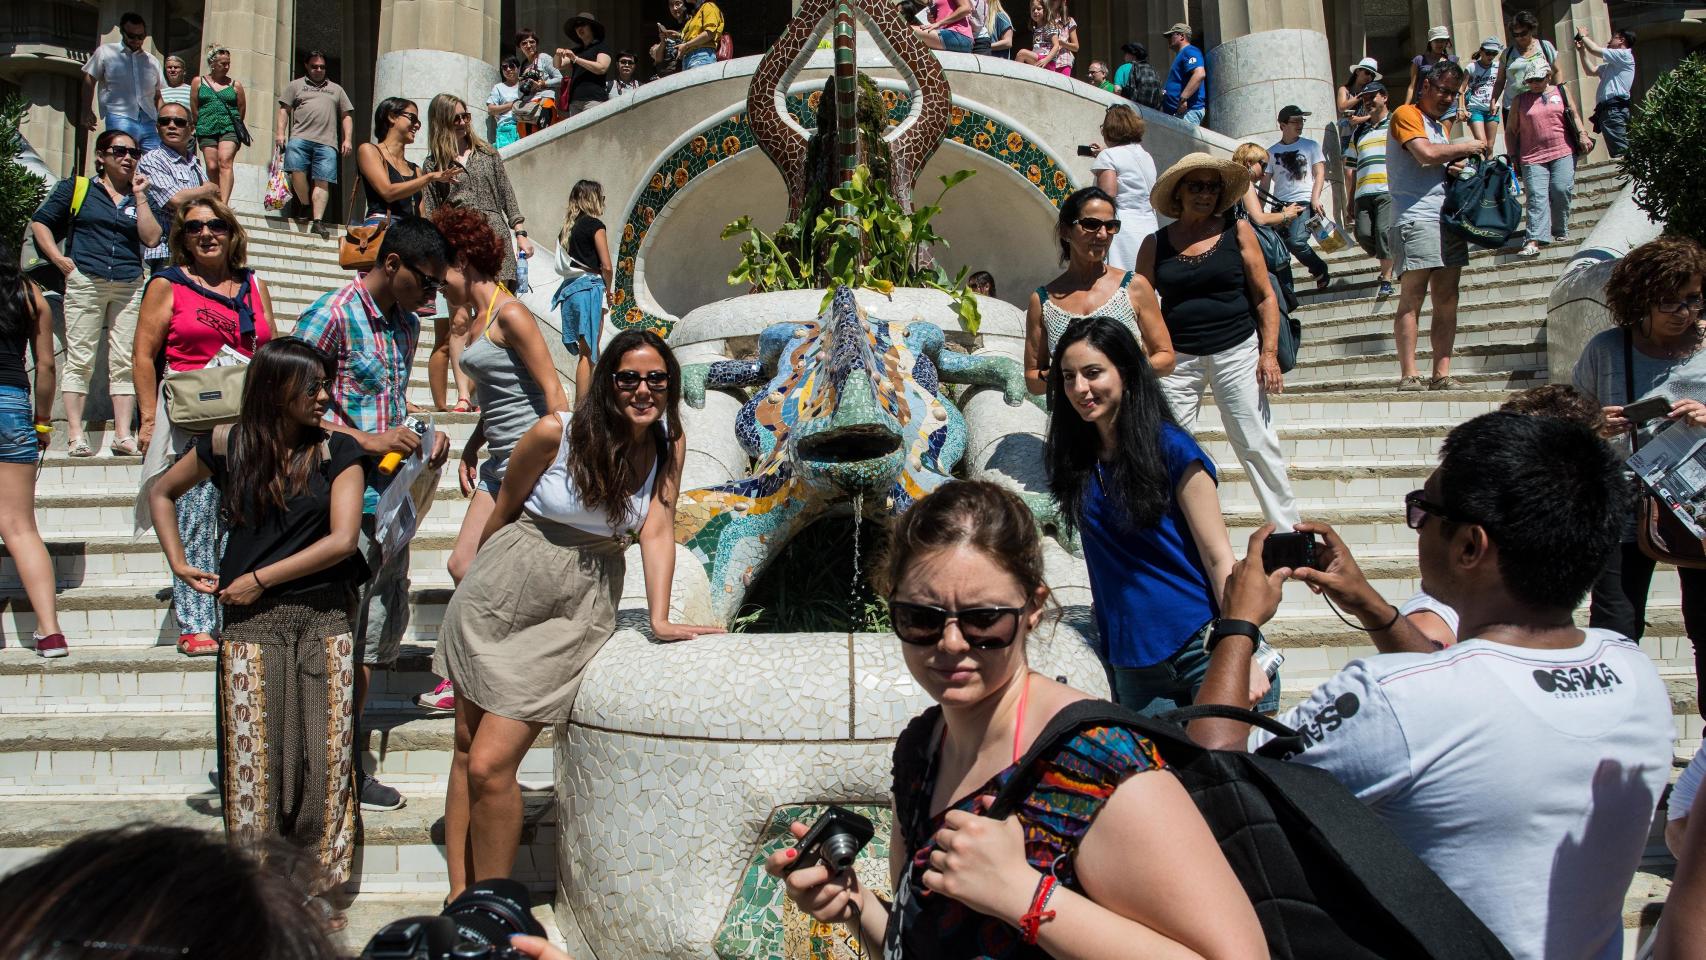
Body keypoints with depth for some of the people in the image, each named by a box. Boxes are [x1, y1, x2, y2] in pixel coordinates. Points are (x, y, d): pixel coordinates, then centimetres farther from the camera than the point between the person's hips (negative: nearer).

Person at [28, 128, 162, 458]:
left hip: (129, 286, 2)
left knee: (124, 361, -1)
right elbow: (39, 222, 10)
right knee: (80, 358, -3)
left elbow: (151, 238, 0)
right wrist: (60, 260, -1)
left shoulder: (140, 198, 15)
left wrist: (139, 196, 1)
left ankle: (123, 435, -1)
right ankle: (75, 435, -2)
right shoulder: (77, 188, 9)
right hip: (85, 282, -2)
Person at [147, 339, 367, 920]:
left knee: (323, 758, 2)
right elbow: (161, 494, 19)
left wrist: (259, 579, -8)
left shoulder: (339, 452, -1)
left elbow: (342, 538, -11)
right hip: (252, 626, 0)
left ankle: (315, 888, 15)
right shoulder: (227, 447, 2)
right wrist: (180, 565, 9)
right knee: (255, 761, 2)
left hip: (324, 621, 0)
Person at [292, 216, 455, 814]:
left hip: (392, 497, 8)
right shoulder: (332, 315, -10)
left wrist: (425, 437, 7)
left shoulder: (406, 325, 15)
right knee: (350, 635, -3)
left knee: (381, 630, 14)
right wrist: (367, 440, -18)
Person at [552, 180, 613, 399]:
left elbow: (562, 264, 13)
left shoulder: (566, 227, 14)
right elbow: (606, 266, -11)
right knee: (588, 352, -5)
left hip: (569, 289, 7)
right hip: (590, 288, -7)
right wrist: (608, 290, 5)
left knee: (586, 351, 15)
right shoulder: (595, 225, -6)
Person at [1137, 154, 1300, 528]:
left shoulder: (1237, 231, 4)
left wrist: (1269, 353, -4)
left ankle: (1287, 529, 9)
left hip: (1236, 351, -1)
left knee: (1257, 445, 0)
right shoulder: (1156, 244, 6)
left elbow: (1265, 296, 5)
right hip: (1178, 358, 1)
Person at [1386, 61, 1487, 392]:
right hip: (1416, 218, -8)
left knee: (1447, 302, 2)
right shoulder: (1407, 115, 1)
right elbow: (1427, 154, -14)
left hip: (1448, 219, 8)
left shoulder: (1441, 128, 27)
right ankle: (1408, 377, -12)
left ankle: (1441, 376, 2)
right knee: (1412, 299, -11)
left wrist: (1457, 168, 9)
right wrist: (1465, 147, -1)